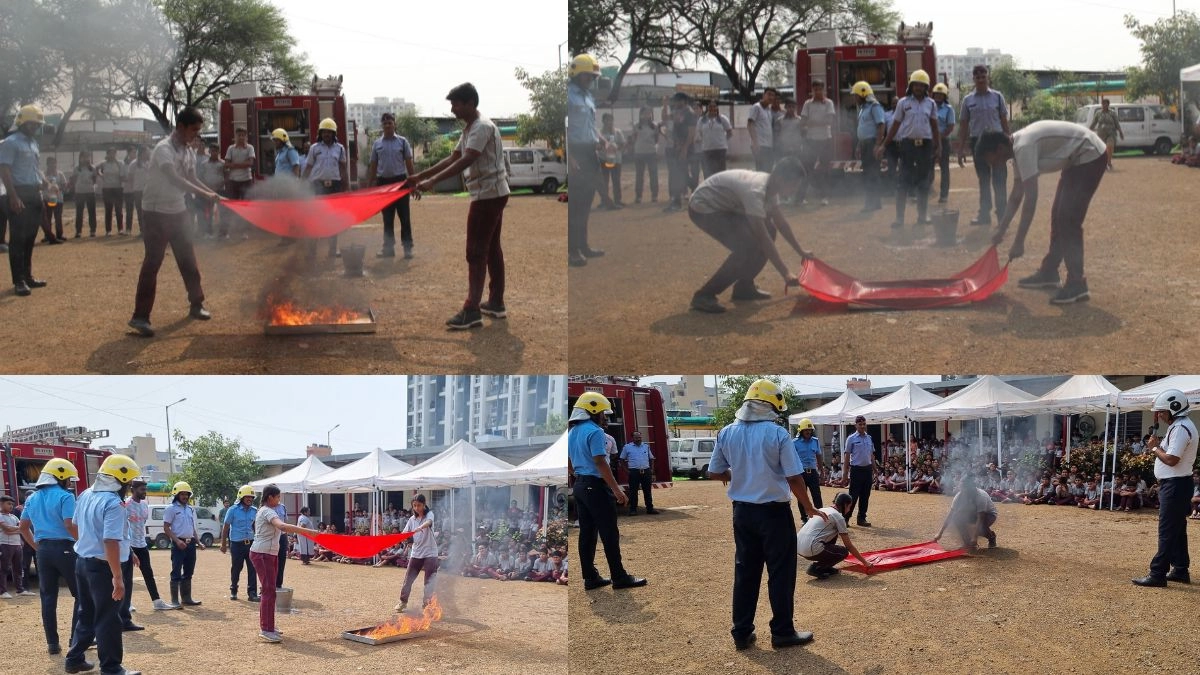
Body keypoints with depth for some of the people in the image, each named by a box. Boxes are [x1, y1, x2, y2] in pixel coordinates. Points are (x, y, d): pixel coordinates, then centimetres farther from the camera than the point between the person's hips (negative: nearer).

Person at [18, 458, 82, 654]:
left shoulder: (32, 499, 13)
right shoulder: (65, 497, -9)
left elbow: (23, 527, 19)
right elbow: (70, 526, -19)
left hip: (43, 550, 6)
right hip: (64, 549, -6)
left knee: (48, 597, 9)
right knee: (80, 594, 5)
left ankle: (52, 643, 8)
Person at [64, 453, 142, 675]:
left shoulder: (85, 496, 5)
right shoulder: (114, 503, -22)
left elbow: (77, 526, 19)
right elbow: (111, 542, -28)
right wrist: (118, 577, -28)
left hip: (82, 561, 9)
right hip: (103, 566, -8)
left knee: (86, 613, 21)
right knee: (108, 619, 0)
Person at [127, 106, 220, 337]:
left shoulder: (188, 151, 4)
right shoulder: (164, 149, -22)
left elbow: (191, 179, 14)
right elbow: (175, 180, -34)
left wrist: (215, 196, 2)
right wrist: (205, 194, -37)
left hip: (178, 211, 8)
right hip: (157, 213, -8)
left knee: (188, 260, 15)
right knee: (152, 263, -9)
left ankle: (196, 304, 30)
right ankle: (140, 317, -7)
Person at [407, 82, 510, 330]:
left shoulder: (482, 127, -18)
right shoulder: (470, 129, 15)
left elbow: (466, 161, -27)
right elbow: (452, 159, 18)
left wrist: (433, 181, -29)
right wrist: (421, 176, 13)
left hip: (488, 194, -10)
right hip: (492, 194, 10)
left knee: (476, 251, -12)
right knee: (492, 248, 14)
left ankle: (472, 310, -15)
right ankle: (496, 302, 20)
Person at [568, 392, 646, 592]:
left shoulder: (572, 432, 13)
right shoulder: (594, 432, -15)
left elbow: (569, 464, 20)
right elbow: (601, 463, -20)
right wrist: (617, 490, -19)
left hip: (580, 486, 9)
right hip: (596, 486, -9)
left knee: (587, 533, 10)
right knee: (609, 534, -3)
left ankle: (590, 577, 11)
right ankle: (619, 577, 0)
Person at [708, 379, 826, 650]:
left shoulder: (727, 433, -2)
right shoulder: (777, 434, -16)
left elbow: (714, 473, 6)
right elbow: (794, 478, -15)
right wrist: (809, 508, -1)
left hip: (742, 511, 5)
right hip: (774, 512, -5)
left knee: (745, 572, 13)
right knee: (781, 573, 6)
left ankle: (742, 633, 16)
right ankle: (782, 632, 12)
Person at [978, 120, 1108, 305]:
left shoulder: (1023, 148, -24)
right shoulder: (1018, 148, 6)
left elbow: (1031, 198, -28)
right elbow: (1016, 196, 17)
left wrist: (1018, 242, -25)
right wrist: (1001, 231, 19)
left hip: (1090, 156, -10)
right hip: (1077, 160, 11)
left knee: (1068, 219, -14)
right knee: (1059, 216, 16)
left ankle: (1076, 285, -14)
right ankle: (1048, 273, 26)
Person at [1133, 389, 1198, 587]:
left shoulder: (1180, 428, -19)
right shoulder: (1178, 426, 15)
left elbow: (1171, 459, -24)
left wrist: (1155, 447, -11)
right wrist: (1158, 446, 5)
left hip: (1175, 485, -11)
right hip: (1175, 484, 11)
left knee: (1168, 531, -9)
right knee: (1177, 530, 17)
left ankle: (1157, 574, -9)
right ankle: (1180, 570, 24)